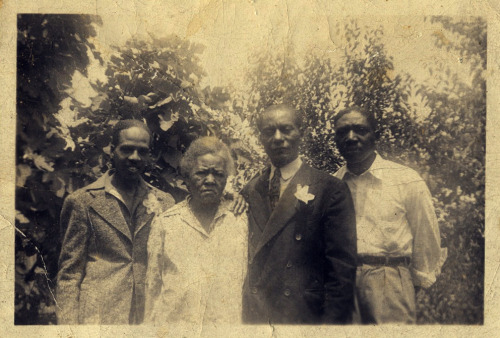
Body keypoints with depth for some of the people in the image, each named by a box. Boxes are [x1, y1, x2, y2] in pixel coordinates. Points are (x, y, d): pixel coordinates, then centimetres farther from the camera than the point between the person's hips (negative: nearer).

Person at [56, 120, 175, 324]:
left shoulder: (165, 203, 5)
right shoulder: (82, 201, 0)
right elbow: (69, 272, 1)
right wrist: (68, 323, -5)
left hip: (150, 316, 2)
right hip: (98, 316, -2)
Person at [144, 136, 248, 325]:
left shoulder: (241, 220, 1)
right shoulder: (164, 223, 1)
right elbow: (152, 285, 5)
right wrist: (151, 324, 3)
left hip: (228, 324, 0)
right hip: (174, 322, 0)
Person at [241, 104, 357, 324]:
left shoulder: (330, 190, -10)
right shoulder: (249, 192, 5)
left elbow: (342, 269, -10)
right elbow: (247, 261, 10)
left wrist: (331, 321, -13)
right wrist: (244, 314, 6)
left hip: (306, 315, -3)